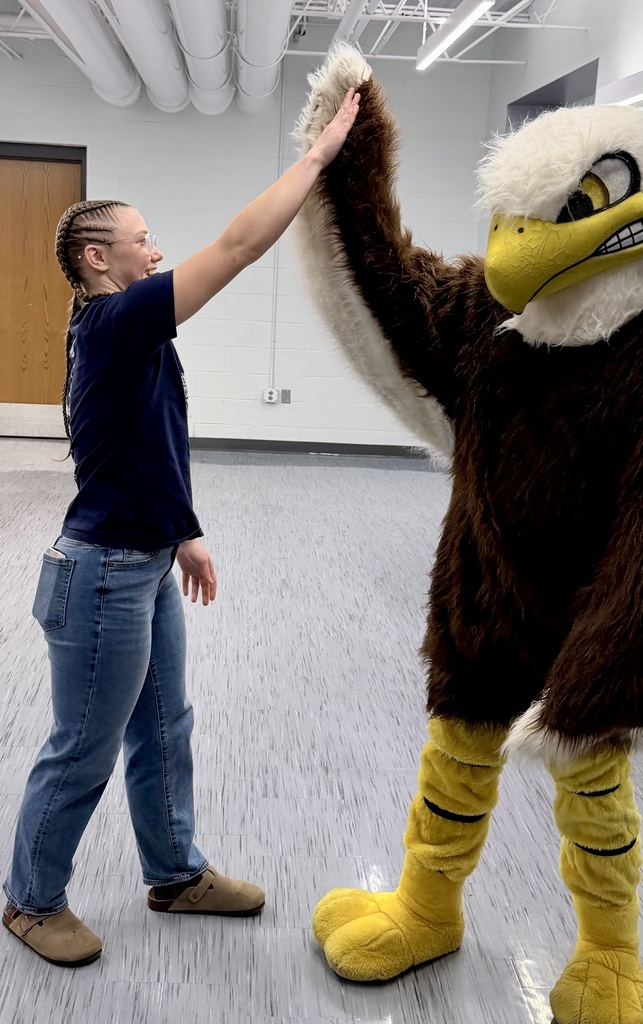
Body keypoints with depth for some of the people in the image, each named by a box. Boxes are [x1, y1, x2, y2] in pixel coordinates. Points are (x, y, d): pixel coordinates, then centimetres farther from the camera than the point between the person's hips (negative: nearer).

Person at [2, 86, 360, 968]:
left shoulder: (124, 332, 10)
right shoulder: (114, 321, -19)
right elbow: (239, 246, -24)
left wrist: (183, 535, 21)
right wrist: (320, 151, -17)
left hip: (145, 567, 10)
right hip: (102, 577, -10)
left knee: (162, 732, 20)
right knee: (83, 754, 7)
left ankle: (176, 875, 36)